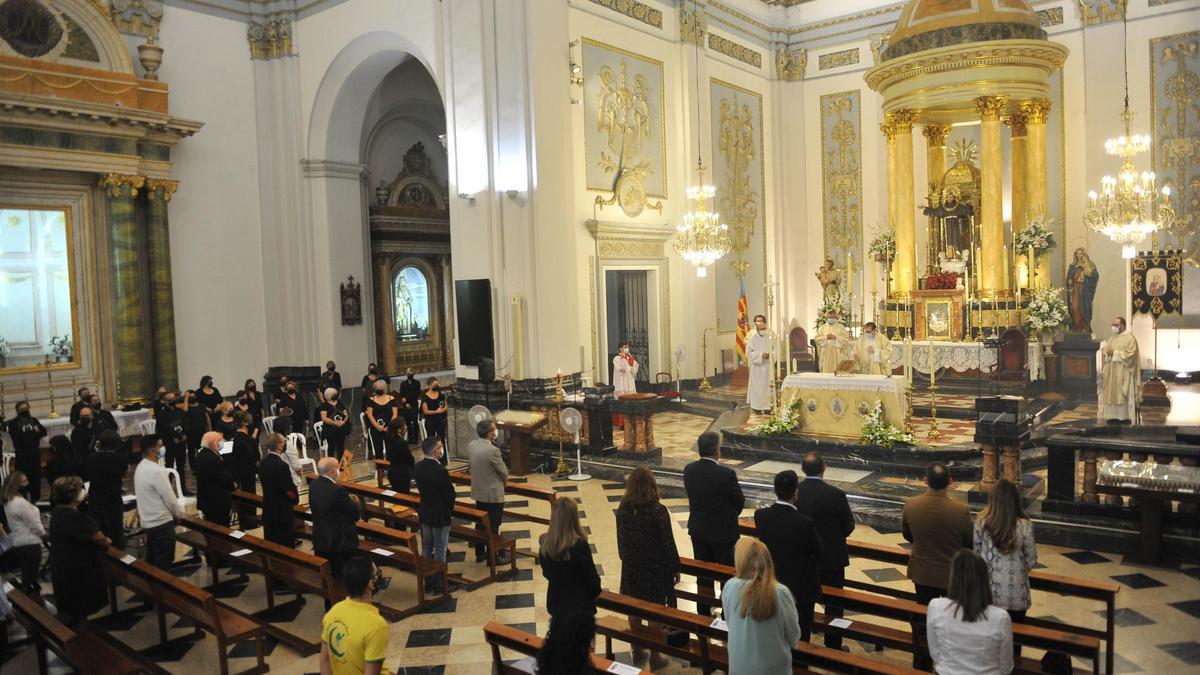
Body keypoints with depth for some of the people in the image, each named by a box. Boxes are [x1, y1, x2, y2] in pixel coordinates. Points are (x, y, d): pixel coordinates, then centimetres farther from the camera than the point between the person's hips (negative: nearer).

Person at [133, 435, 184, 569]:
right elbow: (170, 498, -18)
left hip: (148, 521, 9)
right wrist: (179, 513, -1)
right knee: (163, 566, 0)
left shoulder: (140, 467, 7)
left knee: (151, 563, 17)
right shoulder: (156, 471, -22)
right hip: (161, 523, -9)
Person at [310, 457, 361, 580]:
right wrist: (354, 501, 3)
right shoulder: (337, 490, -27)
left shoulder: (313, 486, -2)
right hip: (340, 542, -8)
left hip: (319, 541, 8)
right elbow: (356, 512, -17)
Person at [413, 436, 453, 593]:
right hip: (440, 515, -7)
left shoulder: (418, 467, -6)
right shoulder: (441, 471, -28)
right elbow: (450, 492, -19)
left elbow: (420, 487, 5)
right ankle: (439, 584, 17)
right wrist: (450, 508, 2)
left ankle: (428, 581, 29)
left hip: (424, 513, 7)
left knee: (426, 547, 18)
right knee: (440, 550, 7)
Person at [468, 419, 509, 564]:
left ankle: (480, 553, 31)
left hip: (478, 492, 7)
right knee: (493, 527, 6)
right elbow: (503, 472, -14)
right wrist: (504, 482, 7)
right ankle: (494, 557, 17)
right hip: (493, 494, -7)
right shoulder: (492, 450, -26)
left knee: (480, 523, 19)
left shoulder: (470, 445, -4)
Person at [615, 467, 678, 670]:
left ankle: (637, 652, 31)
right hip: (655, 568, -4)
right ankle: (655, 657, 18)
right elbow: (668, 543, -14)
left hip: (631, 567, 4)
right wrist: (675, 568, -2)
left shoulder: (622, 510, -7)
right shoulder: (658, 511, -21)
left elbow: (621, 540, 4)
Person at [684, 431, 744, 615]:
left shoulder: (689, 470, -8)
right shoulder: (726, 474, -24)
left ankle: (704, 613, 29)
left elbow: (693, 496, 3)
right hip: (723, 531, -5)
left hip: (698, 530, 5)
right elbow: (740, 501, -10)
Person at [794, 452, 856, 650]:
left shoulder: (793, 492, -13)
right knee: (833, 603, 12)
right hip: (831, 557, -3)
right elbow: (849, 525, -8)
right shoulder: (835, 494, -21)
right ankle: (833, 647, 20)